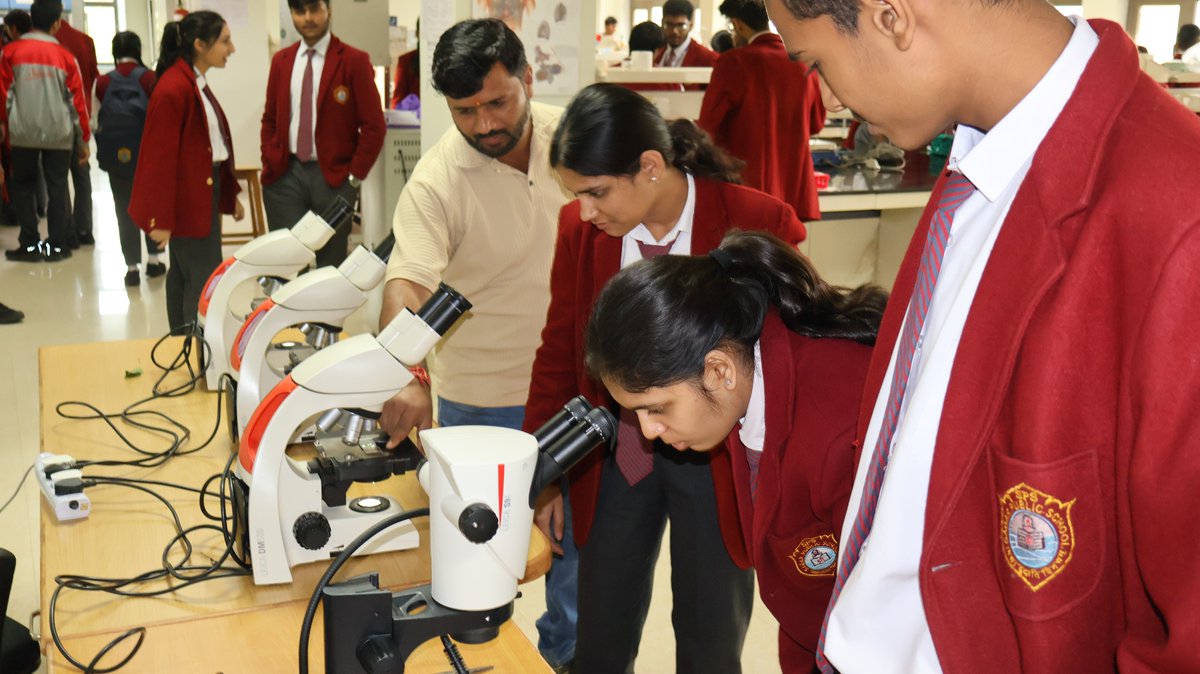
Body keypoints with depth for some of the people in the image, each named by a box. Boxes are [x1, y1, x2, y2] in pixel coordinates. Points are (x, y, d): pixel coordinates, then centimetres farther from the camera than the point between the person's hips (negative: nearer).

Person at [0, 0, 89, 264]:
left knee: (24, 187, 13)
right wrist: (83, 139, 8)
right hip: (59, 134, 0)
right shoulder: (65, 56, -3)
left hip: (23, 133, 0)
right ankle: (57, 245, 10)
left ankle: (30, 245, 11)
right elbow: (77, 100, 0)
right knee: (57, 189, 10)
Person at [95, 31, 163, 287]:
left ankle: (132, 266, 5)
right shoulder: (149, 78, -4)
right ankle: (153, 259, 18)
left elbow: (96, 122, 4)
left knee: (125, 208, 7)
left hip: (115, 153, 1)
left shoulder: (103, 82, 2)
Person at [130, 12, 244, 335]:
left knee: (183, 274, 16)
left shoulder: (196, 84, 10)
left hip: (204, 194, 10)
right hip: (186, 200, -10)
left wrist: (230, 194, 16)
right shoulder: (173, 89, -19)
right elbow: (161, 158, -19)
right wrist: (161, 218, -19)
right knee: (206, 282, -6)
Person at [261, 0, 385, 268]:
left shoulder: (354, 61, -4)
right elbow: (270, 119, 17)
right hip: (285, 174, 3)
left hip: (333, 176, -3)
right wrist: (268, 164, 5)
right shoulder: (281, 60, 11)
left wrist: (354, 176, -9)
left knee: (331, 266, 5)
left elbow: (374, 126, -6)